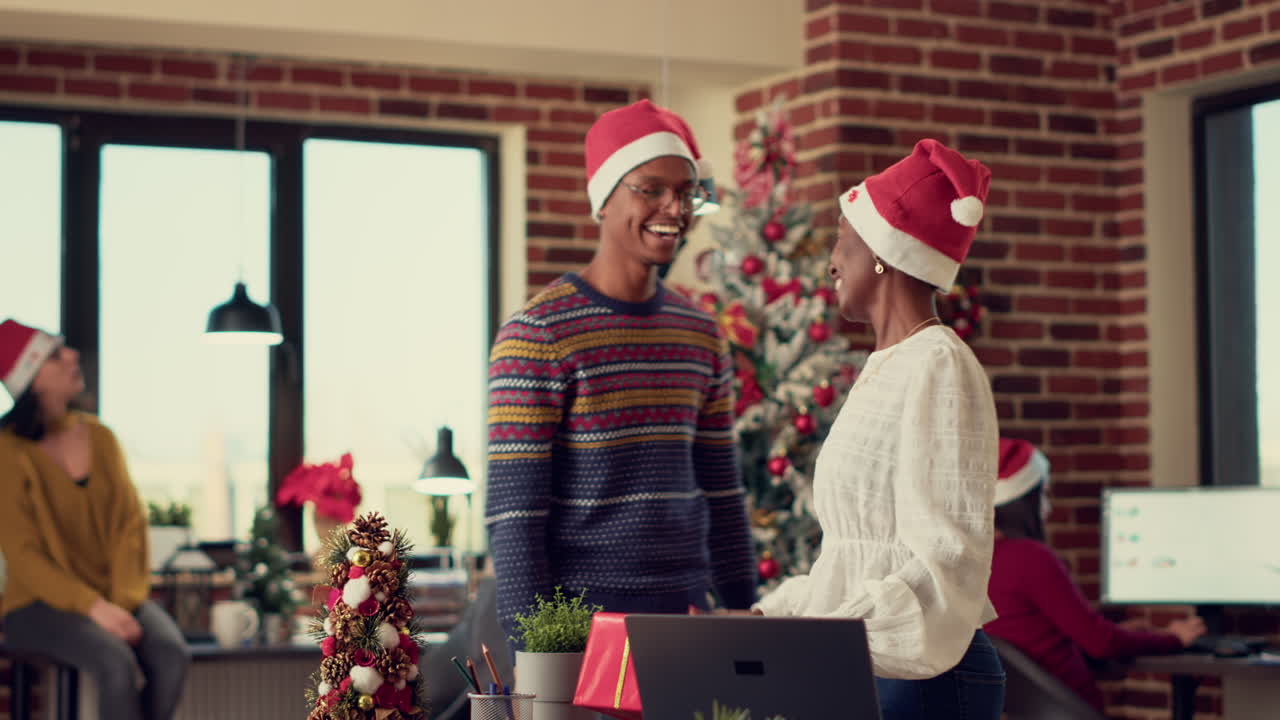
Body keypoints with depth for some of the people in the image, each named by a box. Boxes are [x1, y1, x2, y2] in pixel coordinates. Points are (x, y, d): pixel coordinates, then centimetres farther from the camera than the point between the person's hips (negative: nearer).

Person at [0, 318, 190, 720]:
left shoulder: (98, 436, 7)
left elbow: (130, 522, 2)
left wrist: (123, 600, -14)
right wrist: (93, 607, -23)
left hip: (112, 597, 5)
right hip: (41, 604, -4)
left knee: (171, 654, -26)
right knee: (116, 662, -33)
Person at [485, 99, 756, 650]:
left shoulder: (701, 333, 11)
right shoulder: (537, 333, -9)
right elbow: (512, 512, -12)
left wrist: (742, 613, 13)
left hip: (685, 607, 6)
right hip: (581, 619, -6)